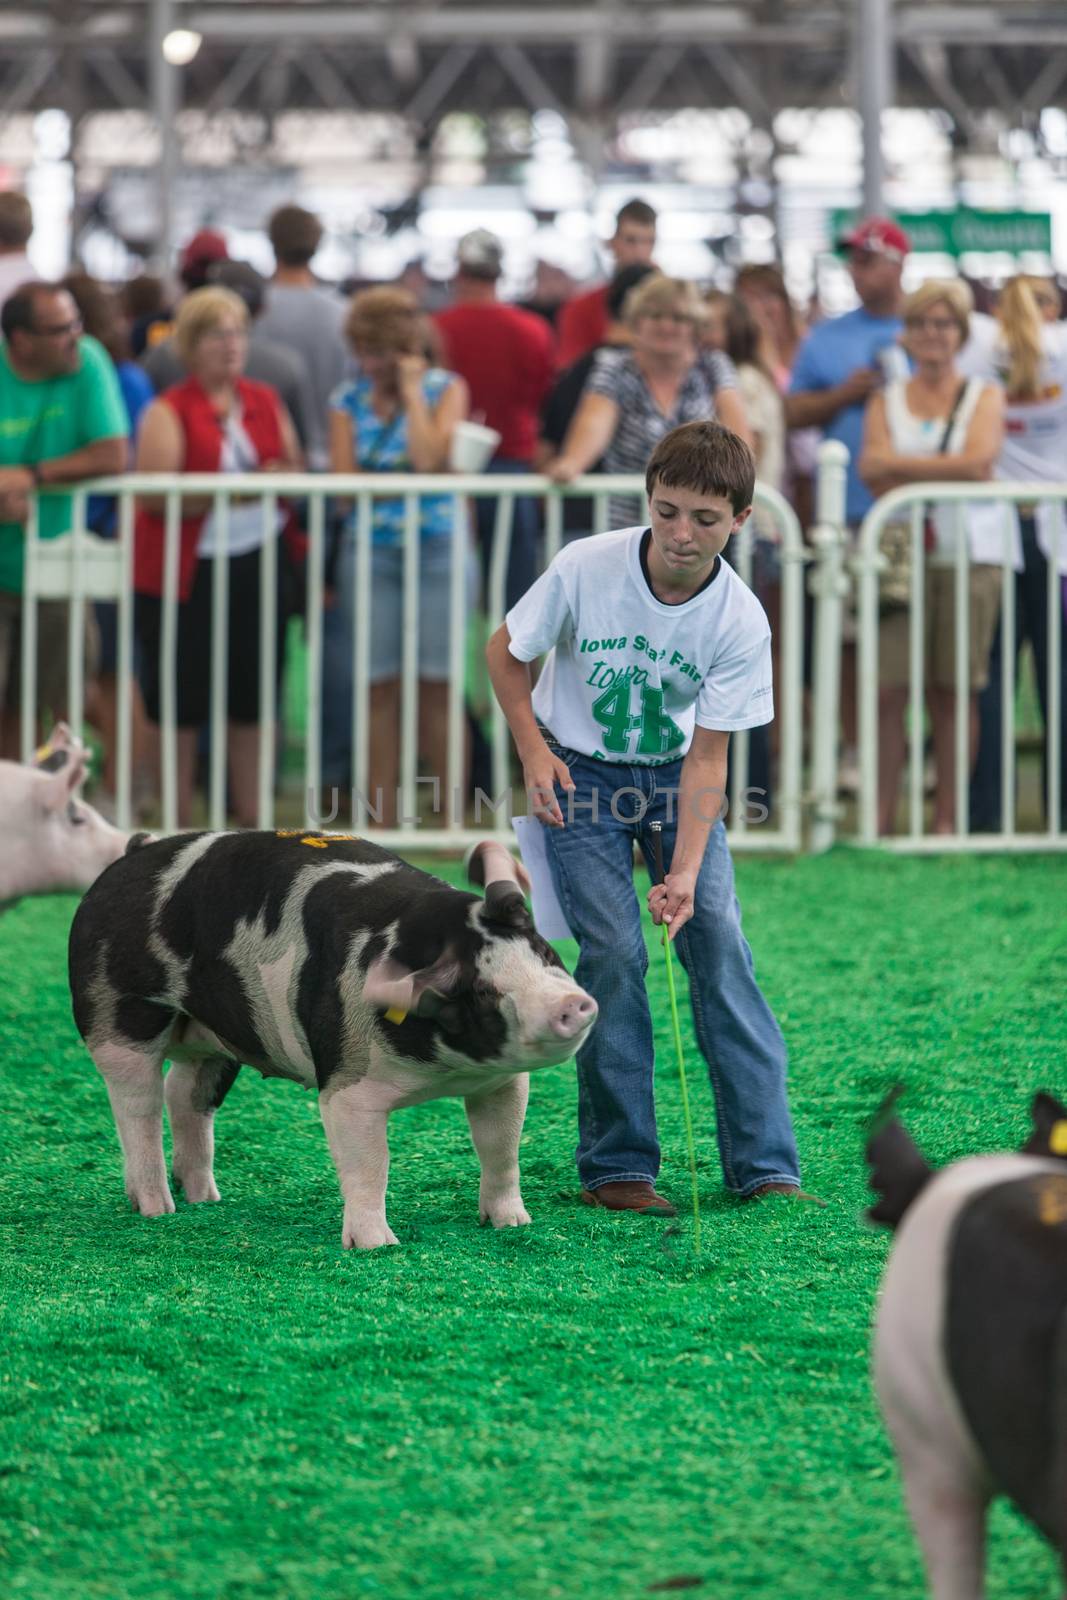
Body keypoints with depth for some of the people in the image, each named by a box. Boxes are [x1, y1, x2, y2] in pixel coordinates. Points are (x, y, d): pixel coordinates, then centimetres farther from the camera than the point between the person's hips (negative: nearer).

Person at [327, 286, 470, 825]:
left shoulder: (445, 388, 3)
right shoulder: (350, 400, 9)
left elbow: (428, 458, -13)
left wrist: (411, 391, -7)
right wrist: (406, 475, -8)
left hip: (438, 551, -2)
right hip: (372, 552, 2)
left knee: (438, 685, -3)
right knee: (379, 686, 0)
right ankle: (383, 822, 3)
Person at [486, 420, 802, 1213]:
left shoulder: (741, 622, -20)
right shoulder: (586, 568, -23)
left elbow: (707, 755, -17)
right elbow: (505, 652, -5)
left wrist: (687, 869, -27)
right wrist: (534, 752, -15)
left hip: (676, 771, 2)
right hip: (581, 772, -1)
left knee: (719, 940, -9)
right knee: (614, 948, -13)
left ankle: (765, 1162, -6)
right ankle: (617, 1165, -5)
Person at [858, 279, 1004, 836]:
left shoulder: (984, 396, 10)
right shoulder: (886, 400, 14)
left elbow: (979, 462, -8)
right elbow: (874, 467, -2)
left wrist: (902, 467, -6)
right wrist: (948, 468, -9)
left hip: (970, 555, -1)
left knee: (954, 691, -1)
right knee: (888, 689, -8)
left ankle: (947, 820, 5)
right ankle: (880, 819, -7)